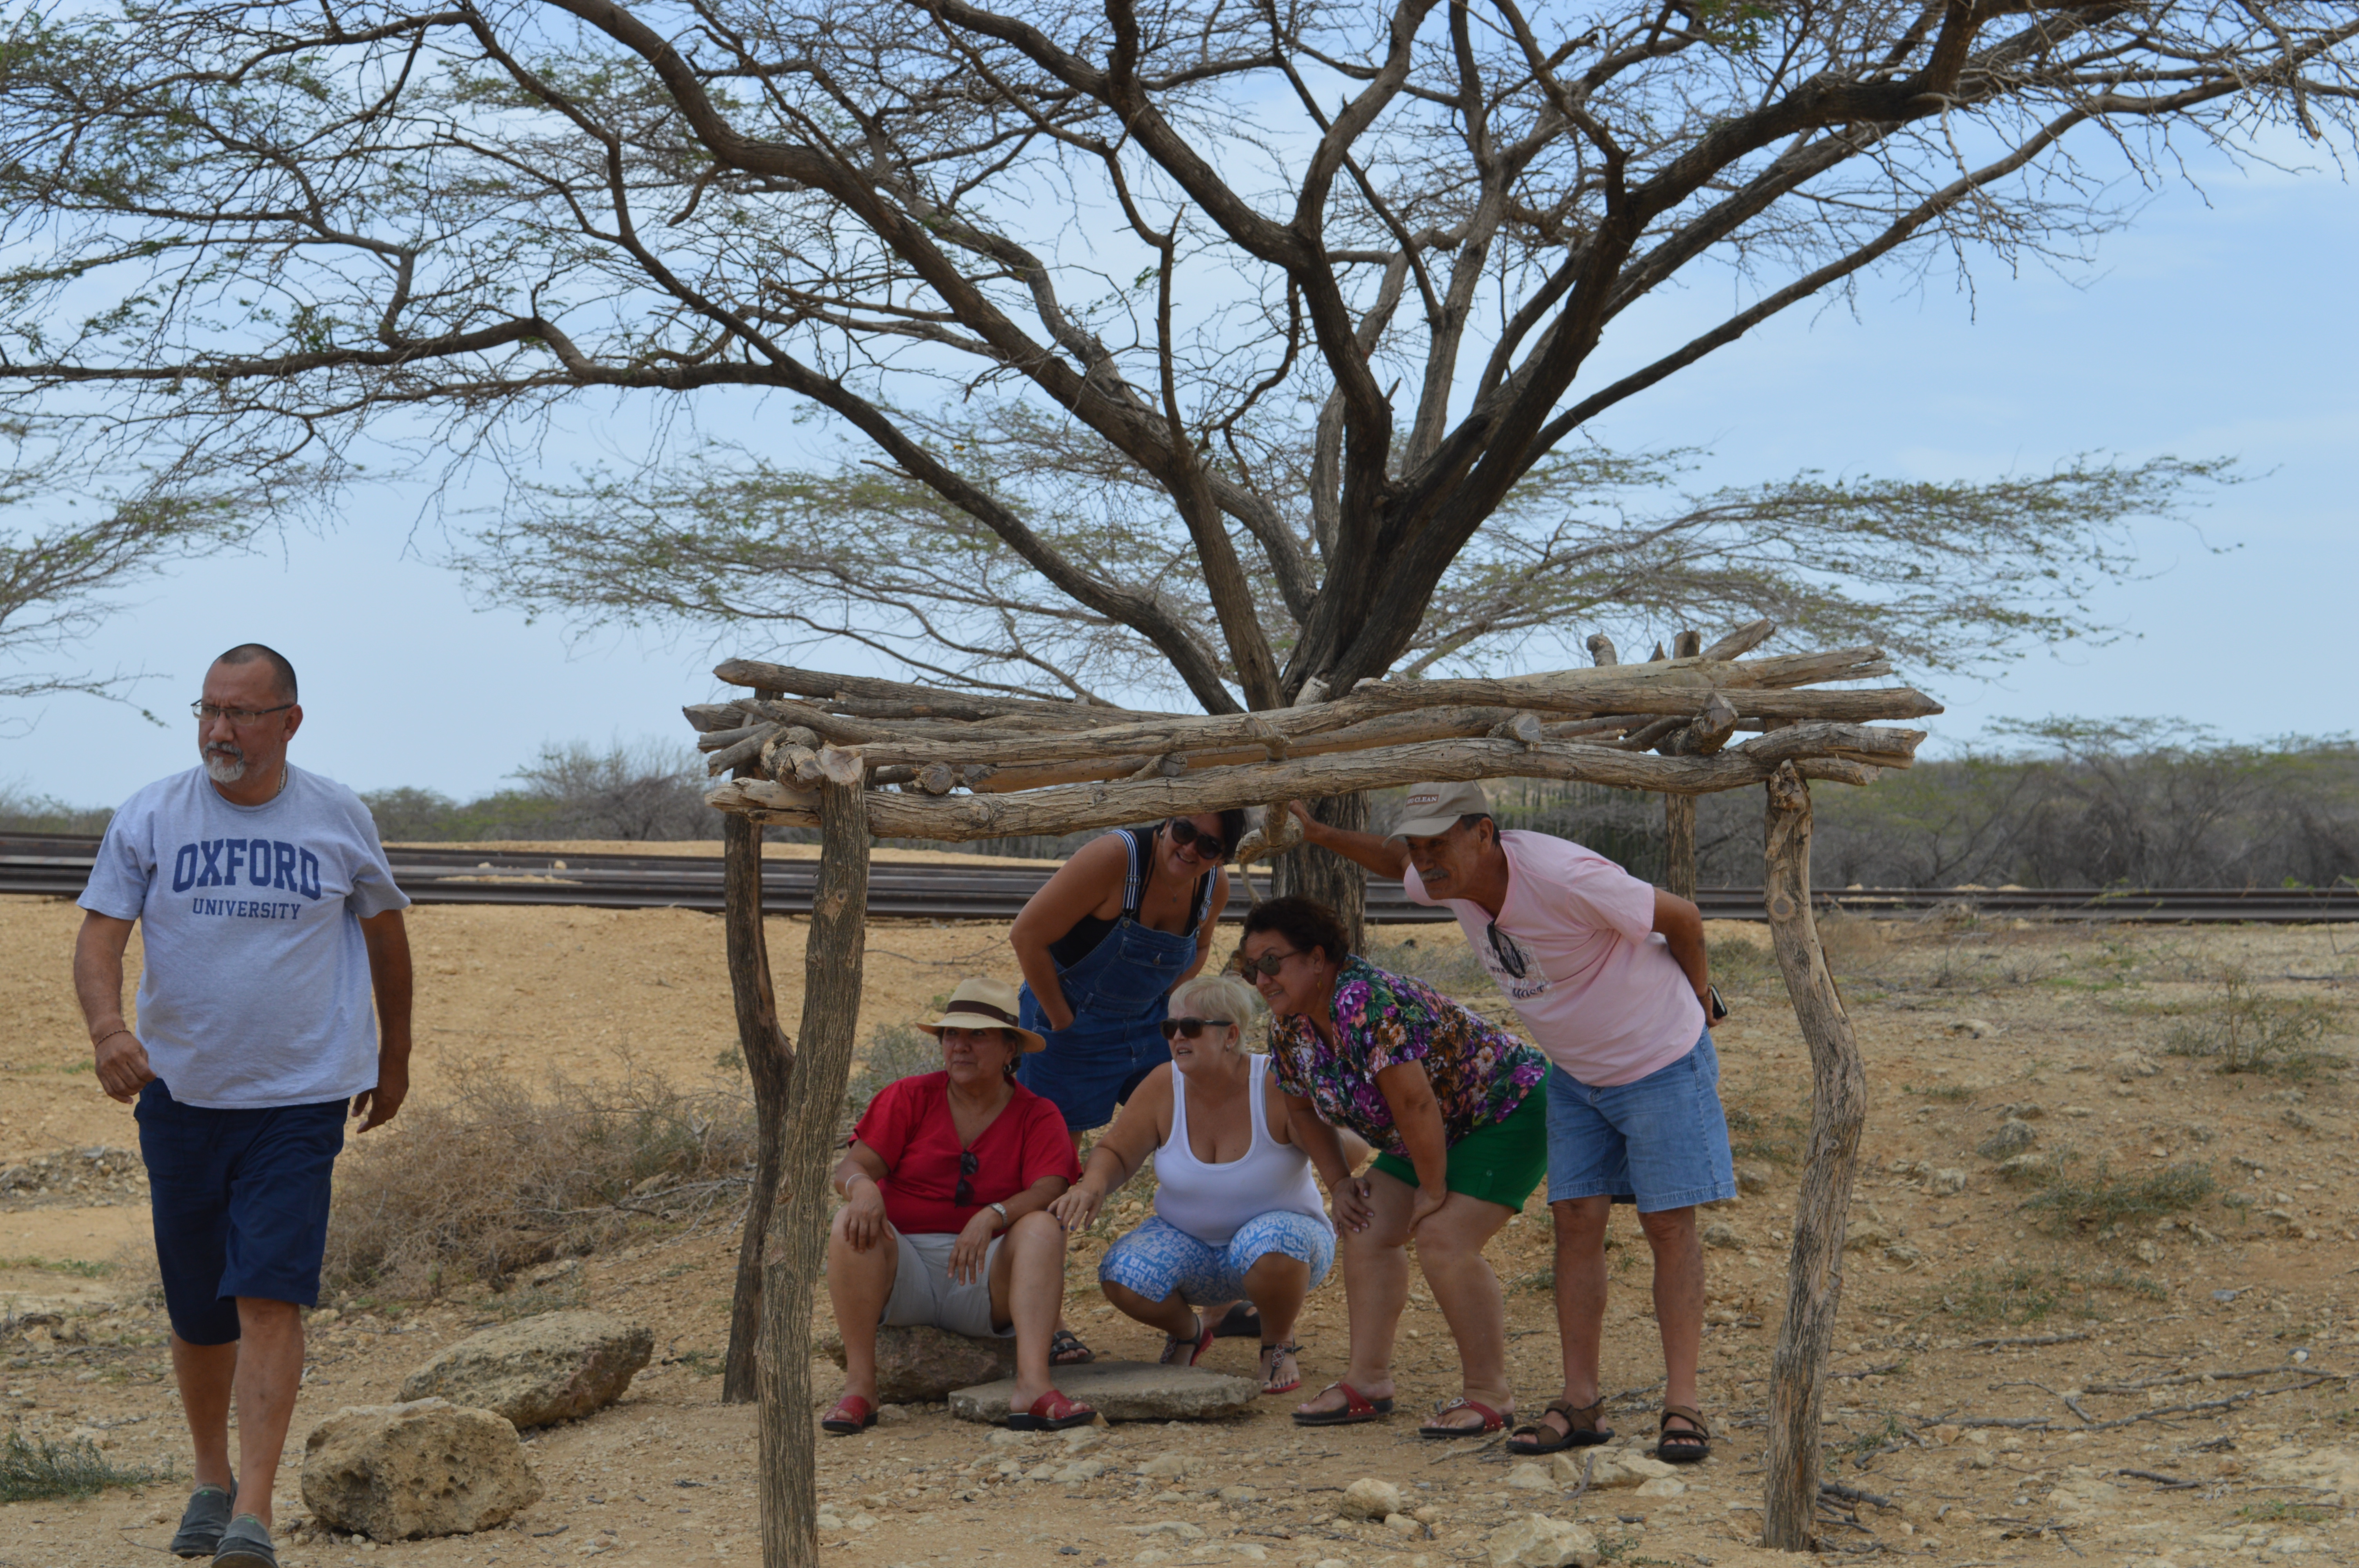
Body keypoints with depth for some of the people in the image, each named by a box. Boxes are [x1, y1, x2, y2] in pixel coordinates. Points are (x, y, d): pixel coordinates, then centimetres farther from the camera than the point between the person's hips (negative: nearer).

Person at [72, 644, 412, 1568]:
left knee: (271, 1298, -14)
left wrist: (394, 1057, 21)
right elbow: (99, 936, -7)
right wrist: (107, 1027, -28)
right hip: (181, 1096, 2)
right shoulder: (149, 818, -1)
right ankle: (211, 1479, 33)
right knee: (196, 1310, 11)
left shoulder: (339, 818, 1)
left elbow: (384, 930, 15)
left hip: (300, 1101, -1)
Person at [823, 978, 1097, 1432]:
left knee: (1042, 1229, -28)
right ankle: (860, 1386, -31)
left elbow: (1051, 1193, -13)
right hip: (902, 1272, 1)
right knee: (851, 1223, -28)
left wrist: (991, 1217, -33)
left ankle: (1033, 1385, -44)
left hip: (985, 1280, 0)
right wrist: (863, 1187, -29)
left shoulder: (1038, 1117, 4)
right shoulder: (908, 1097, 7)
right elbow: (852, 1166, -3)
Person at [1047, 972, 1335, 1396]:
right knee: (1122, 1275, -26)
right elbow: (1115, 1152, -5)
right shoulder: (1164, 1087, -12)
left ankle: (1279, 1345, -5)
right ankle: (1187, 1329, 10)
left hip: (1282, 1232, -3)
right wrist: (1092, 1186, -28)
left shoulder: (1276, 1086, -21)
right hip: (1191, 1245, 3)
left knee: (1269, 1246, -39)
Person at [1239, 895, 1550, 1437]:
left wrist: (1434, 1193, -22)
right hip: (1439, 1131, 9)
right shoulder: (1290, 1028, -3)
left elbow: (1415, 1105, -32)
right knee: (1368, 1233, 0)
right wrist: (1339, 1183, 6)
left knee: (1444, 1242, -20)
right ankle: (1369, 1382, 4)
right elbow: (1303, 1107, 15)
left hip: (1509, 1111, -9)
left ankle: (1491, 1396, -10)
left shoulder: (1366, 1004, -33)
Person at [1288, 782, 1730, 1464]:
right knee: (1575, 1221, 0)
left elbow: (1682, 919, -19)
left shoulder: (1564, 878, -34)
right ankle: (1580, 1402, 2)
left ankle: (1682, 1406, -4)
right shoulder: (1448, 879, -11)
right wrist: (1323, 834, 1)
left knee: (1669, 1225, -5)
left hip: (1662, 1062, -6)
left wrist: (1697, 997, -1)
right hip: (1577, 1074, 7)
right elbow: (1399, 864, 16)